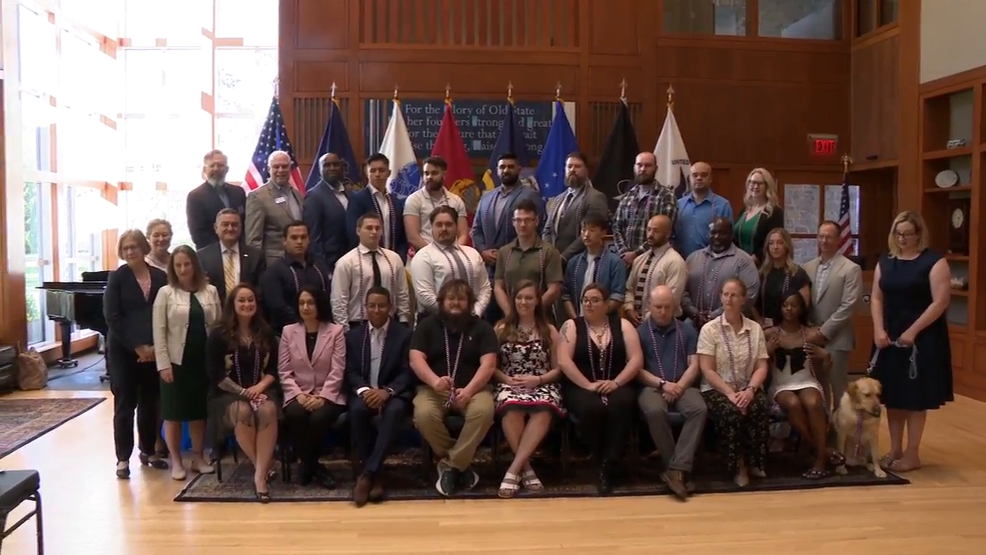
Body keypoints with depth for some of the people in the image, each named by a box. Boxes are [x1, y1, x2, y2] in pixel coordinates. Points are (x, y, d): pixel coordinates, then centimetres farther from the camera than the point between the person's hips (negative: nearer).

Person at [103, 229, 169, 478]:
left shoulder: (160, 277, 3)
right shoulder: (117, 277, -2)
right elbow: (112, 317, -8)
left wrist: (156, 346, -8)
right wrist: (137, 347, -13)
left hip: (154, 350, 2)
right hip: (123, 350, -2)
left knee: (151, 402, 10)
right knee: (125, 403, 2)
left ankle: (148, 450, 24)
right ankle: (123, 458, 11)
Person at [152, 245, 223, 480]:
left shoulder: (211, 292, 3)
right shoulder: (166, 293, -3)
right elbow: (159, 331, -6)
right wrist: (163, 364, -11)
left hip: (203, 360, 2)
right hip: (176, 361, -2)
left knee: (199, 411, 11)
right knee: (174, 413, 5)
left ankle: (198, 458, 23)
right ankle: (176, 461, 17)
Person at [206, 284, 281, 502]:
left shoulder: (266, 333, 8)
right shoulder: (219, 335, -1)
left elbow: (274, 370, 7)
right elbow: (216, 375, -6)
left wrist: (259, 387, -13)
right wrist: (242, 392, -16)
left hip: (261, 390, 2)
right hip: (228, 393, -2)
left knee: (268, 410, -33)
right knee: (242, 412, -36)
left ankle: (260, 474, -33)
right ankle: (262, 468, -21)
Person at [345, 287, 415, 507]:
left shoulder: (404, 335, 6)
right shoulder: (353, 335, 13)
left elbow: (407, 372, -2)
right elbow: (350, 372, 5)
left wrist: (387, 391, -21)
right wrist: (363, 390, -17)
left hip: (393, 393, -1)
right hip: (364, 392, 2)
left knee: (394, 411, -36)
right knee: (357, 410, -33)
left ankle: (368, 473, -34)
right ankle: (376, 473, -23)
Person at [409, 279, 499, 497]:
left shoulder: (482, 327, 8)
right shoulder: (427, 326, 9)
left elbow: (488, 364, -5)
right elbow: (416, 359, -5)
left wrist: (469, 390, -22)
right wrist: (434, 381, -26)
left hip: (472, 388, 0)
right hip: (434, 389, 0)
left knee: (484, 411, -33)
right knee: (424, 414, -32)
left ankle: (450, 465, -17)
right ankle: (461, 464, -10)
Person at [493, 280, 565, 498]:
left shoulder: (549, 331, 12)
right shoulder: (501, 329, 11)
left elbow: (558, 369, 9)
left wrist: (536, 379, -9)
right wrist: (507, 379, -12)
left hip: (542, 385, 0)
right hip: (509, 385, 0)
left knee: (543, 410, -36)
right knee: (512, 408, -37)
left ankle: (514, 469, -31)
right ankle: (526, 467, -20)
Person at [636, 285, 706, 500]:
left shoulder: (687, 330, 15)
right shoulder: (639, 332, 7)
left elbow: (694, 366, 7)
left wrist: (679, 387, -10)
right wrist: (663, 384, -12)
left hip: (682, 386, 2)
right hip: (652, 387, -2)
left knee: (699, 409, -31)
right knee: (655, 411, -36)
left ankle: (676, 469, -33)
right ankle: (679, 469, -24)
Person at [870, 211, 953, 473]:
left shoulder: (934, 262, -7)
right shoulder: (886, 261, 8)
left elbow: (940, 302, -13)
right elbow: (877, 298, 7)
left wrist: (913, 331, -18)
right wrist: (879, 330, -6)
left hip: (922, 338, -4)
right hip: (889, 337, 5)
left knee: (915, 397, 2)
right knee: (892, 394, 8)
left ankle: (912, 454, 11)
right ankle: (895, 450, 18)